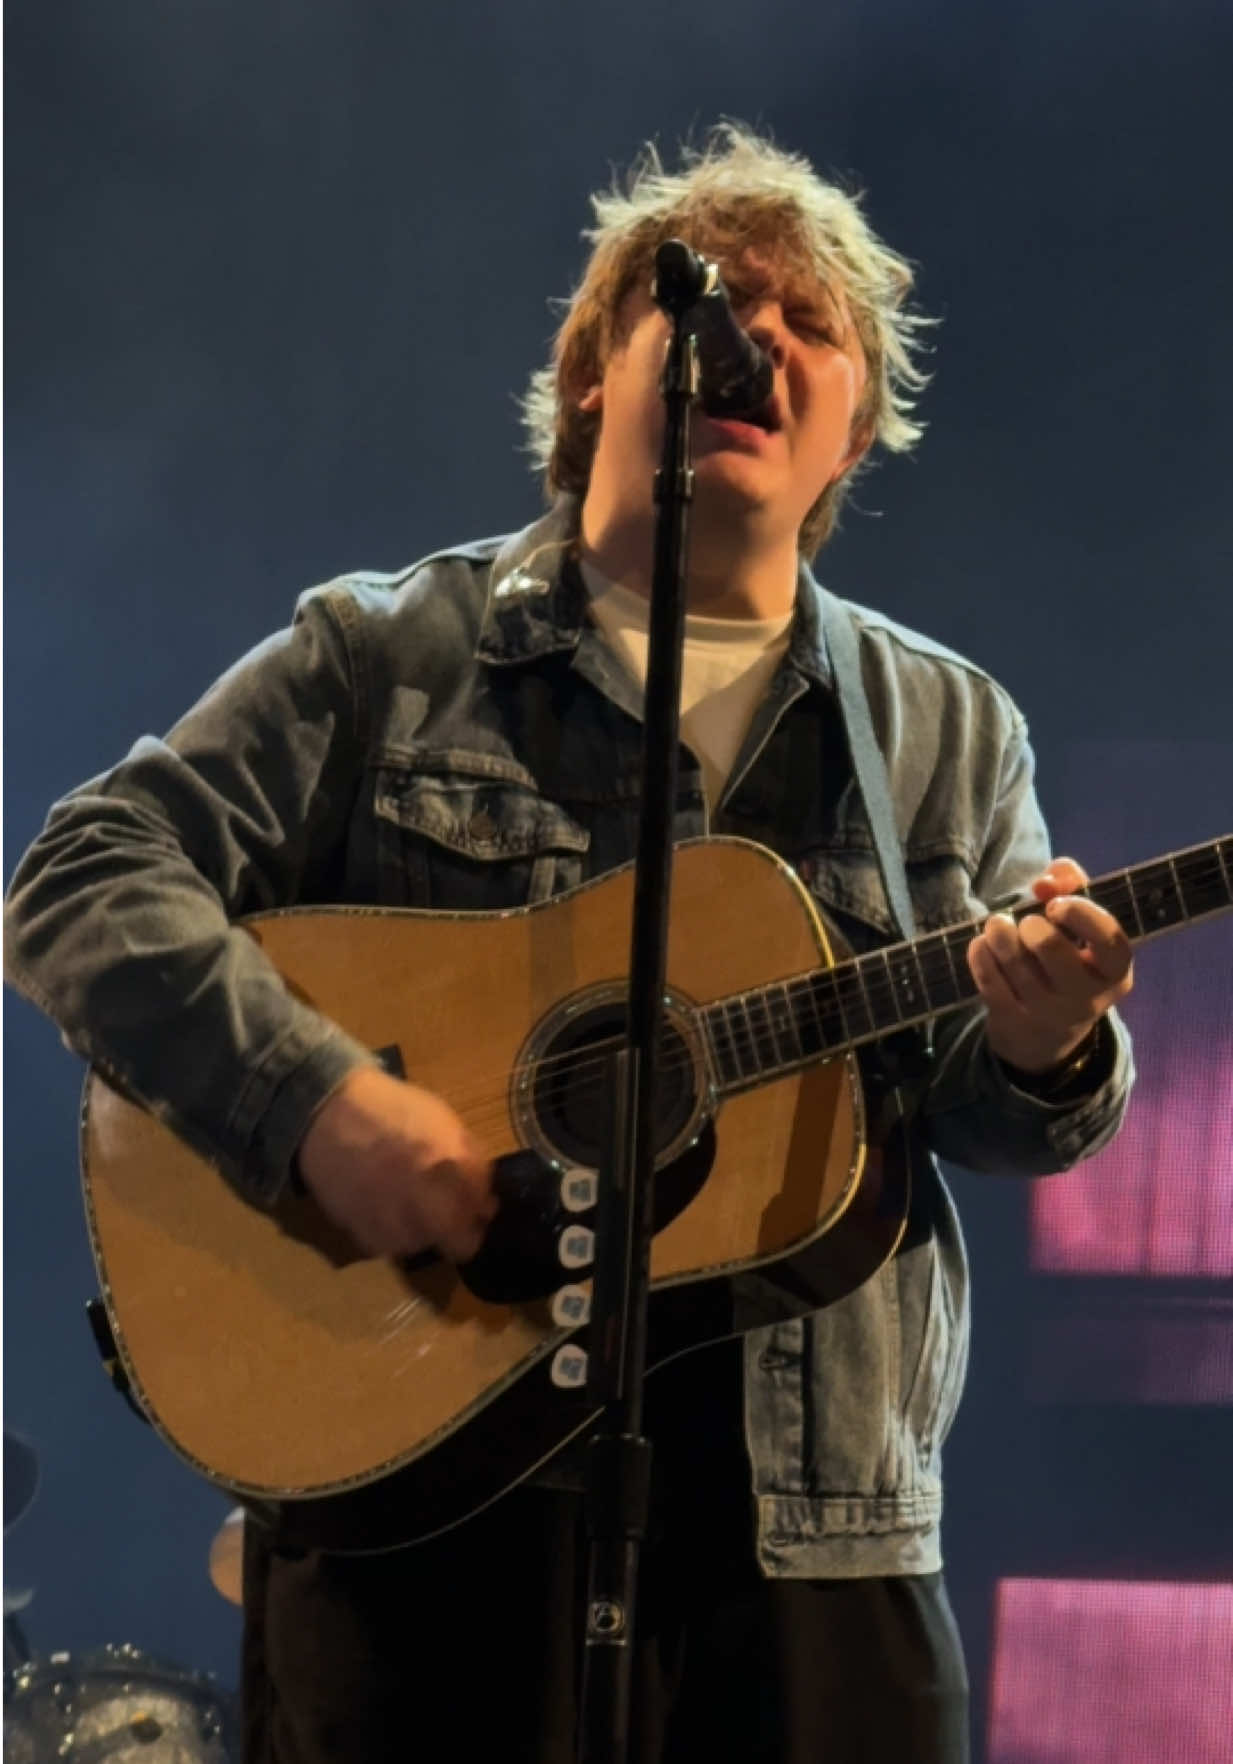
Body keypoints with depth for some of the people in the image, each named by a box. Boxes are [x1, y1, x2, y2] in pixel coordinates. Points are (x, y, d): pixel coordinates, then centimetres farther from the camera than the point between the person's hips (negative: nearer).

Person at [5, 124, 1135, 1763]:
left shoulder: (950, 731, 13)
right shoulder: (385, 657, 4)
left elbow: (993, 1118, 9)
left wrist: (1038, 1050, -16)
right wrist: (314, 1097, -20)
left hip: (810, 1513, 3)